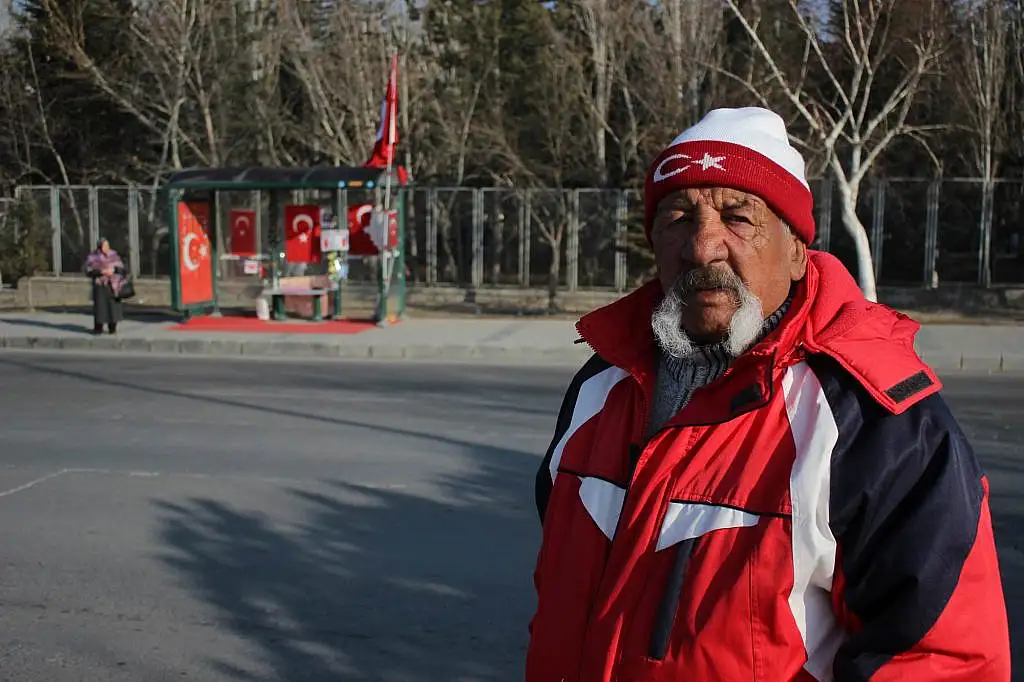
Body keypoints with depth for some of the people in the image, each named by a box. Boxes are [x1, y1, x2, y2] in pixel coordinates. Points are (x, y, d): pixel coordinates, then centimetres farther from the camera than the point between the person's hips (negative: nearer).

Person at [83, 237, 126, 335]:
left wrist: (113, 270, -19)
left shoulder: (113, 255, 2)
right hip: (100, 284, -2)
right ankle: (98, 328, 2)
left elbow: (121, 267, 1)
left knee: (113, 304, -2)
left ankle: (112, 327, 7)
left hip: (113, 285, 2)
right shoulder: (93, 257, -4)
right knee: (100, 305, -6)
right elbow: (89, 271, -11)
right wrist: (102, 272, -20)